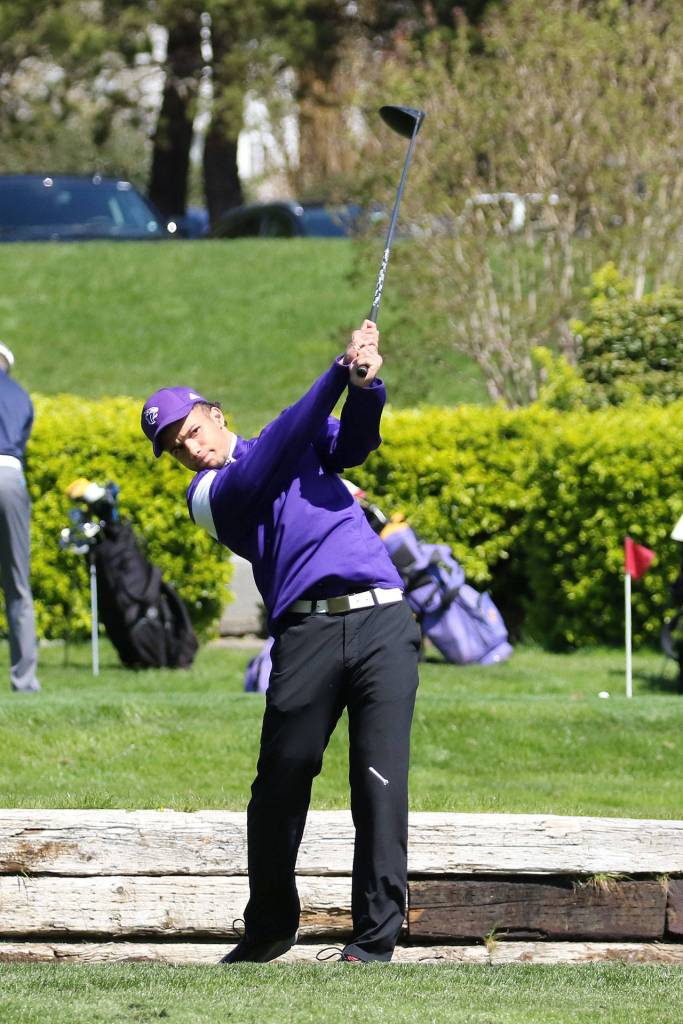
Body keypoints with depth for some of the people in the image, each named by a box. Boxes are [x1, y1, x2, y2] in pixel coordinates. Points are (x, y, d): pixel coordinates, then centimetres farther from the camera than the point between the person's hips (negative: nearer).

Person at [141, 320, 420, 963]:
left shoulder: (306, 448, 23)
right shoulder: (210, 494, 10)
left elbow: (354, 443, 5)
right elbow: (278, 449, -4)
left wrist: (365, 386, -16)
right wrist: (339, 373, -9)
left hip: (381, 621, 1)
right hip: (305, 633, -1)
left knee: (380, 783, -8)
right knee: (280, 784, -1)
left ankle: (376, 937, -8)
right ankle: (269, 929, 16)